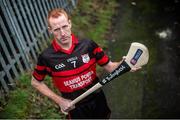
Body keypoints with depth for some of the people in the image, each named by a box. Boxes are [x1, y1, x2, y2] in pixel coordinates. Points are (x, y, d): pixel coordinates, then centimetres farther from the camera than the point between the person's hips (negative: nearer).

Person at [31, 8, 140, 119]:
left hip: (98, 101, 2)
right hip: (75, 108, -1)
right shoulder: (47, 57, -18)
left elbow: (109, 66, -7)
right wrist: (59, 100, -9)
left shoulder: (88, 45, -15)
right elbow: (36, 82, -2)